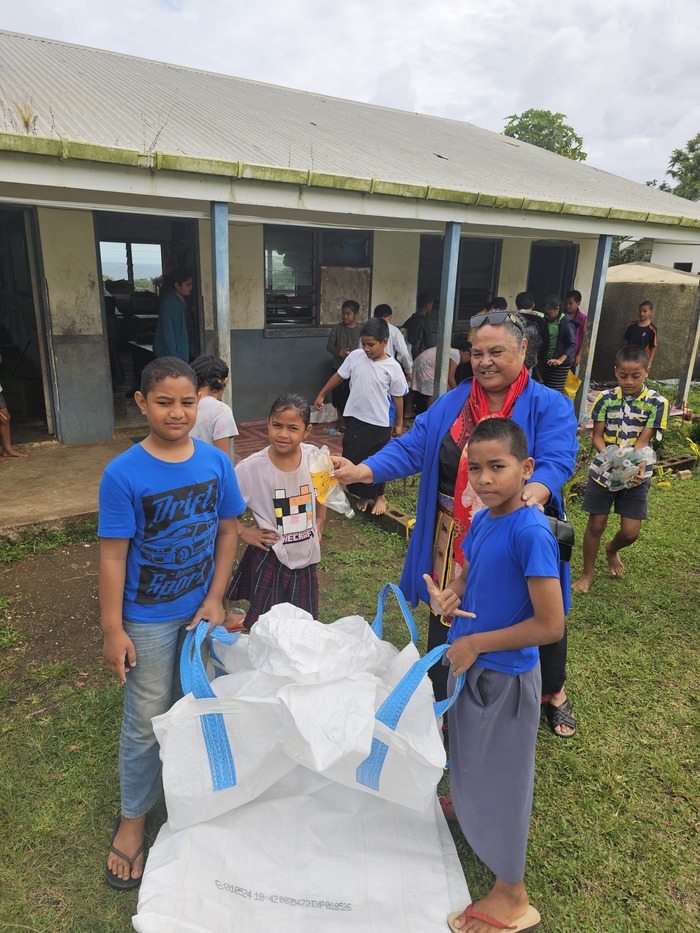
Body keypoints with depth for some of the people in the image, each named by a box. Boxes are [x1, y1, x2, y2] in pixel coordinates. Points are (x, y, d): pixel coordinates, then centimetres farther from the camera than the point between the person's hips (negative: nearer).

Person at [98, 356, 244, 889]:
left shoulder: (216, 462, -9)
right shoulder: (124, 474, -19)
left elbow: (228, 531, -2)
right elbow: (113, 556, -14)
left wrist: (215, 600, -5)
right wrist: (113, 629, -11)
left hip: (201, 609, 3)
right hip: (149, 618, -3)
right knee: (147, 721, 11)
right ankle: (133, 818, 34)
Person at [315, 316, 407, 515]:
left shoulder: (392, 367, -11)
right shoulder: (356, 356, -5)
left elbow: (398, 397, -2)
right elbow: (339, 376, 8)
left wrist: (399, 424, 4)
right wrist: (321, 395, 12)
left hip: (379, 422, -3)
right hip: (355, 417, 3)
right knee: (352, 457, 8)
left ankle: (379, 496, 32)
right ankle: (363, 495, 28)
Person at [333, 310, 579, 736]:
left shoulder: (550, 406, -9)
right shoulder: (451, 404, 1)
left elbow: (555, 461, -25)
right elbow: (412, 447, -6)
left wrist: (531, 496, -47)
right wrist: (363, 470, -22)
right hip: (455, 540, 3)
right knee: (447, 620, 16)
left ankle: (554, 692, 50)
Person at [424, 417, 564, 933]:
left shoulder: (531, 532, -29)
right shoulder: (481, 520, -6)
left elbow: (550, 625, -27)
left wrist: (475, 643, -20)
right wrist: (448, 595, -11)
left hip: (505, 675, -7)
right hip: (468, 662, 7)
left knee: (501, 774, 11)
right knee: (471, 753, 30)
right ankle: (467, 807, 61)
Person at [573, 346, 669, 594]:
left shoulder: (657, 403, -8)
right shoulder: (605, 399, -6)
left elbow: (643, 440, -12)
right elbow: (597, 436, -5)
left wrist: (639, 465, -30)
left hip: (636, 475, 0)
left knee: (631, 531, 3)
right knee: (596, 524, 5)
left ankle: (612, 549, 39)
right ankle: (588, 572, 25)